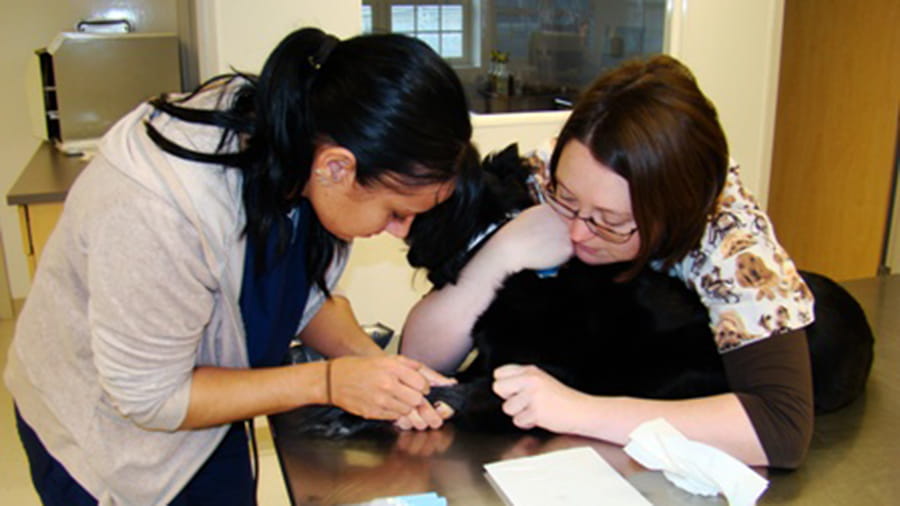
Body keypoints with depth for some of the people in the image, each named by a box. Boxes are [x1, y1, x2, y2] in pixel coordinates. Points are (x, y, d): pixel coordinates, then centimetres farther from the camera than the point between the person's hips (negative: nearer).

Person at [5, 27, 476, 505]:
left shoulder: (306, 139, -20)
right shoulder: (157, 211, -39)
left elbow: (307, 298, -4)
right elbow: (149, 398, -26)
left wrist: (370, 361, -22)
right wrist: (328, 382, -29)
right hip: (102, 433, -5)